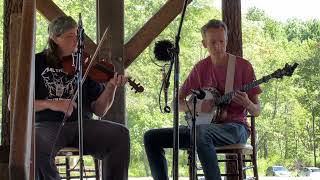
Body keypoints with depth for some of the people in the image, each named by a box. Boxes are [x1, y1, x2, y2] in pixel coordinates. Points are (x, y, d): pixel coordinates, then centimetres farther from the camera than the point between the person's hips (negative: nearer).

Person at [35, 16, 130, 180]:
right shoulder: (37, 63, 9)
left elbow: (99, 110, 10)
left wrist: (111, 87, -9)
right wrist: (50, 103, -12)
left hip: (82, 124, 2)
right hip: (48, 125, -2)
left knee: (120, 134, -24)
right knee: (39, 143, -38)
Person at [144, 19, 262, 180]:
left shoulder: (242, 66, -3)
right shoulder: (201, 68, 8)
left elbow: (256, 111, -1)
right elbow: (177, 103, 11)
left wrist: (247, 104, -25)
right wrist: (197, 107, -10)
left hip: (235, 127, -5)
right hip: (205, 125, 5)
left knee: (202, 132, -40)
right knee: (151, 137, -9)